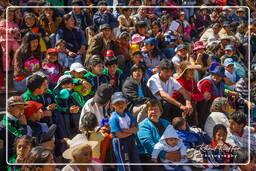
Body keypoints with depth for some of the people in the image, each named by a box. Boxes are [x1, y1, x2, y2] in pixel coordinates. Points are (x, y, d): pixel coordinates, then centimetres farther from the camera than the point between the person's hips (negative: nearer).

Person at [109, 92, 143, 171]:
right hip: (120, 143, -6)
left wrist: (125, 130, -17)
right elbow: (119, 135, -19)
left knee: (137, 164, 11)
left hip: (131, 141, 6)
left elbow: (136, 129, -2)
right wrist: (131, 131, -7)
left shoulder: (129, 115, 7)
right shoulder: (114, 118, -13)